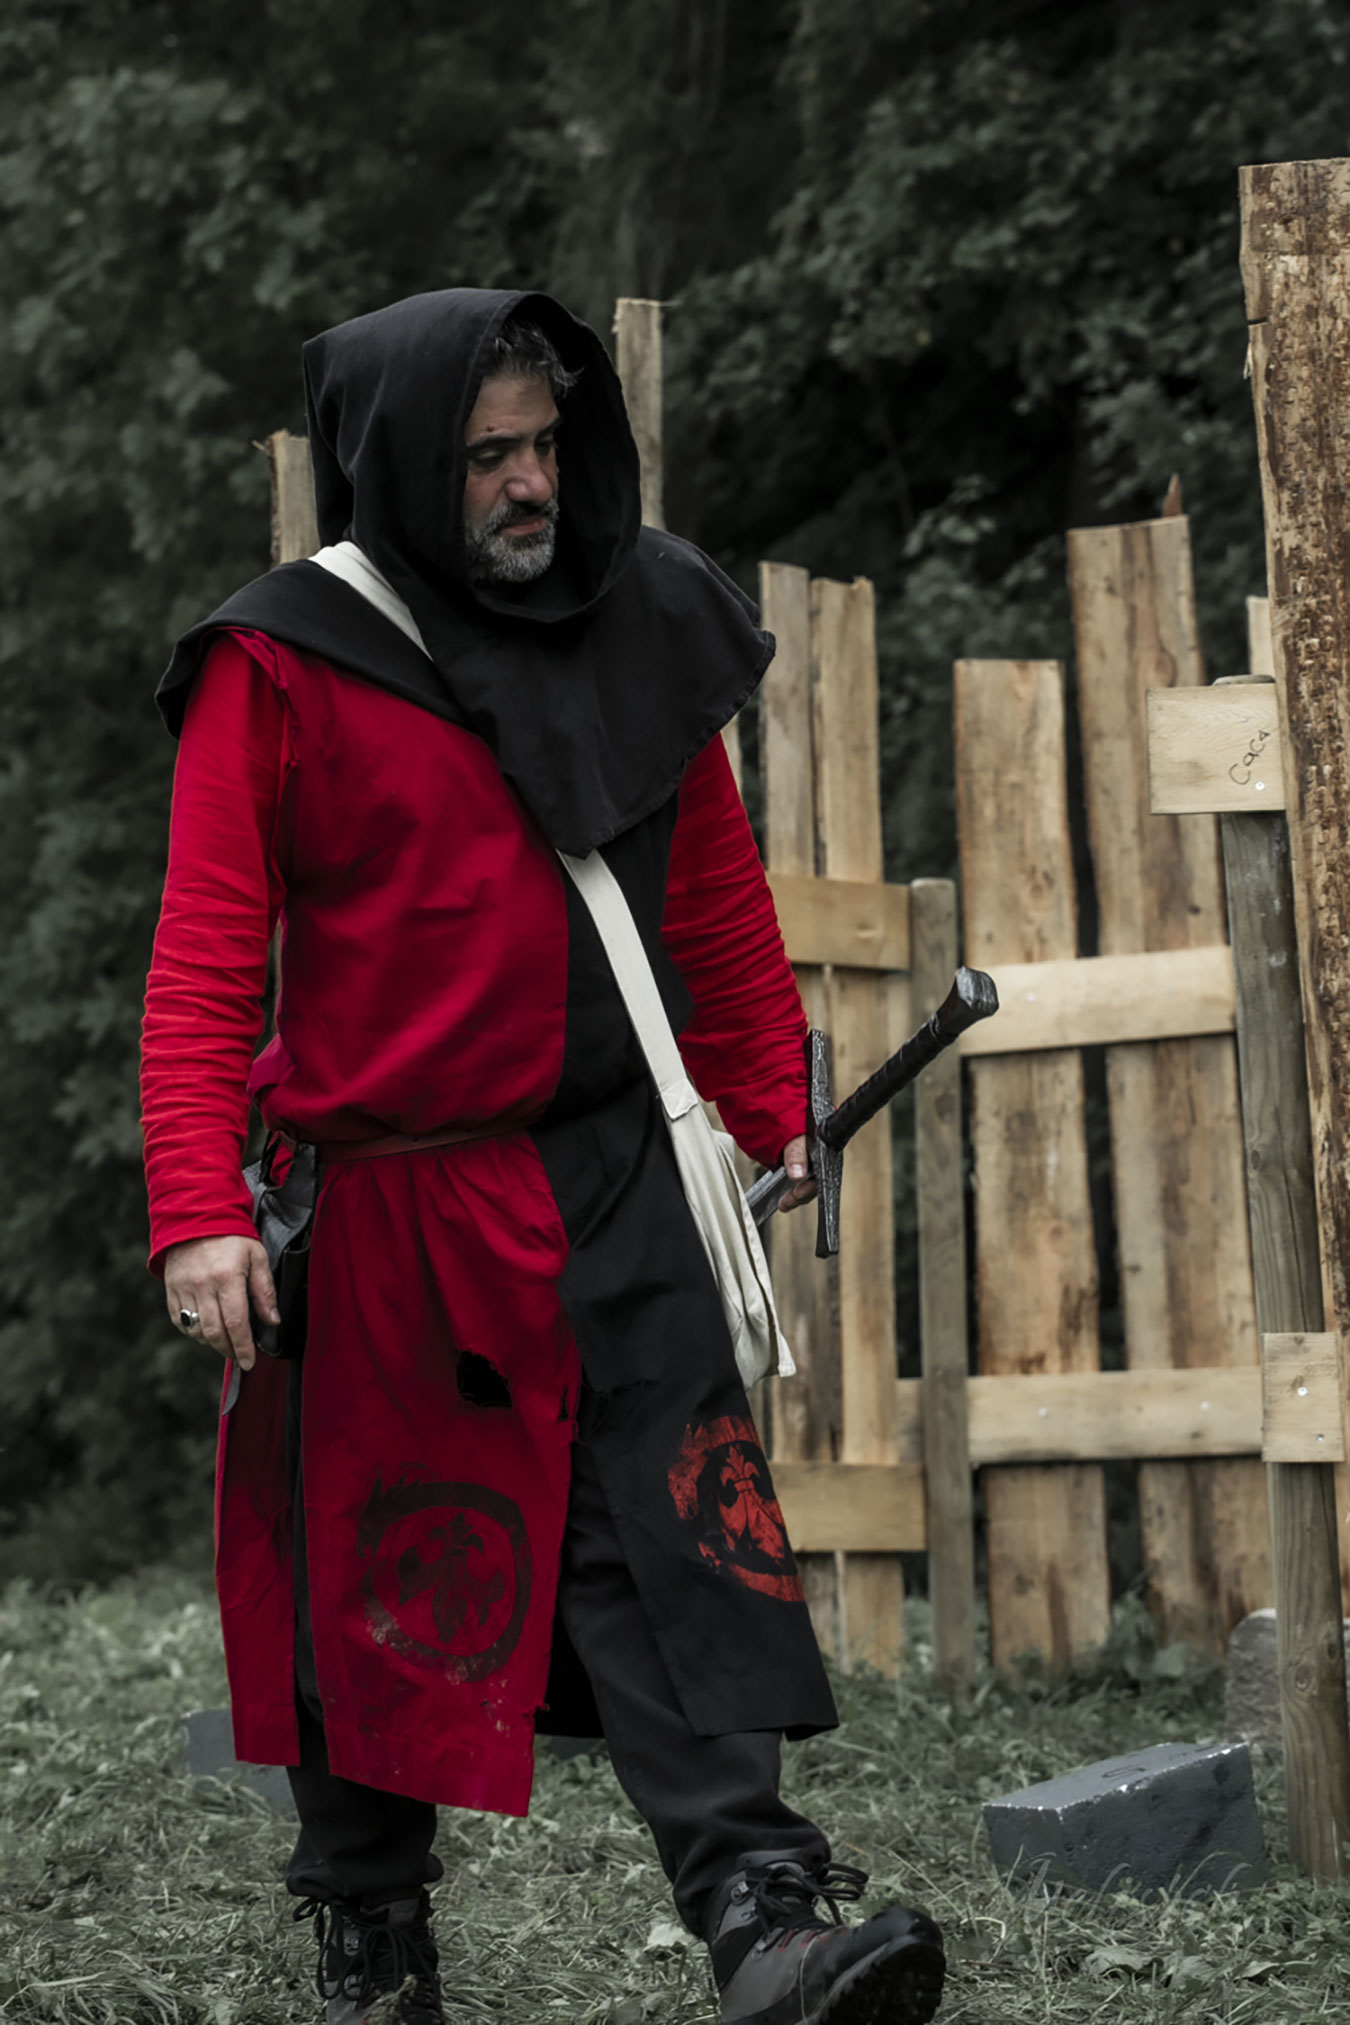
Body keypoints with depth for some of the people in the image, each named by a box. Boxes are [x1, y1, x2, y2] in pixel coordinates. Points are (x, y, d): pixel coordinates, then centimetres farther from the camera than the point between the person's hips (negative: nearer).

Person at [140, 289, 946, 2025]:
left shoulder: (645, 620, 7)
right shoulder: (282, 666, -6)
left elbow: (716, 889, 16)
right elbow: (205, 957, -8)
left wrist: (770, 1106, 16)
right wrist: (199, 1210, -17)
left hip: (611, 1175, 3)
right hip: (383, 1197, -2)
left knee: (671, 1533, -7)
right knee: (373, 1571, 9)